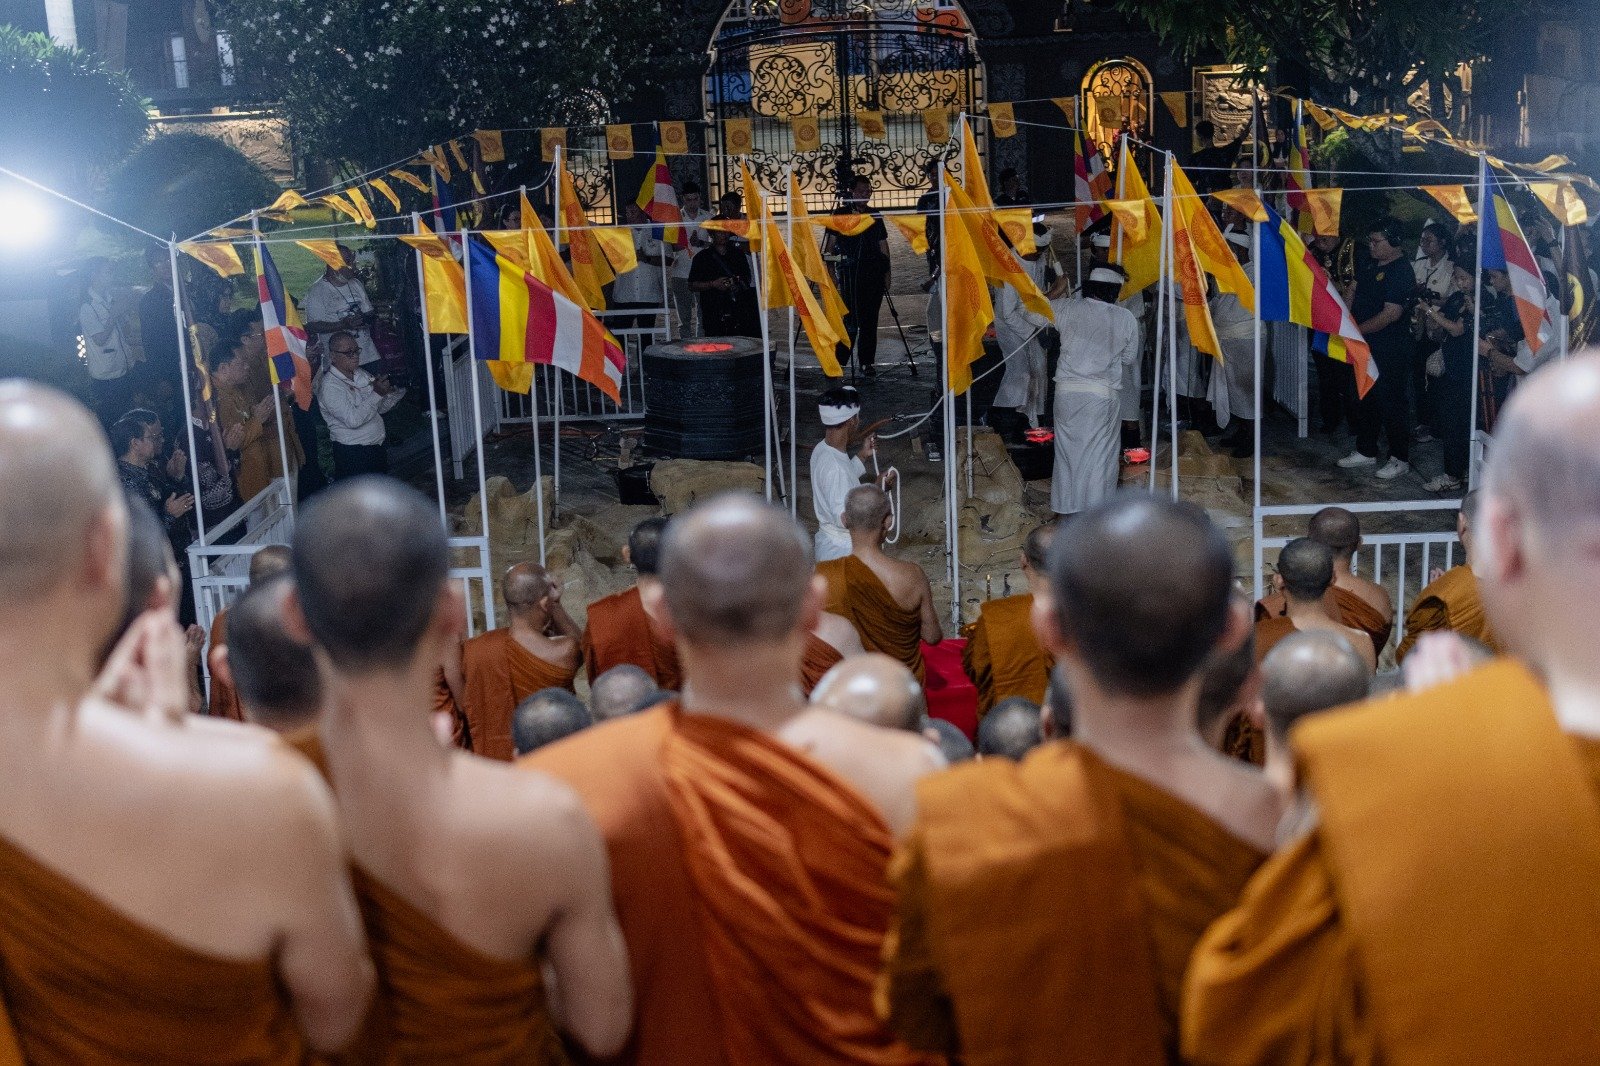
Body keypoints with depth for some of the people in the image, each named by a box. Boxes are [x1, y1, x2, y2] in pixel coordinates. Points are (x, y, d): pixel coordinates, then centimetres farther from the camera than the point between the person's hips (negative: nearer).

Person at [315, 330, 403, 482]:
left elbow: (381, 408, 10)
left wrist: (393, 392, -8)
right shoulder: (330, 385, -16)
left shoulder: (361, 375, 8)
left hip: (378, 447, 8)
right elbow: (353, 419, -26)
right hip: (352, 454, -8)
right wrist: (377, 394, -23)